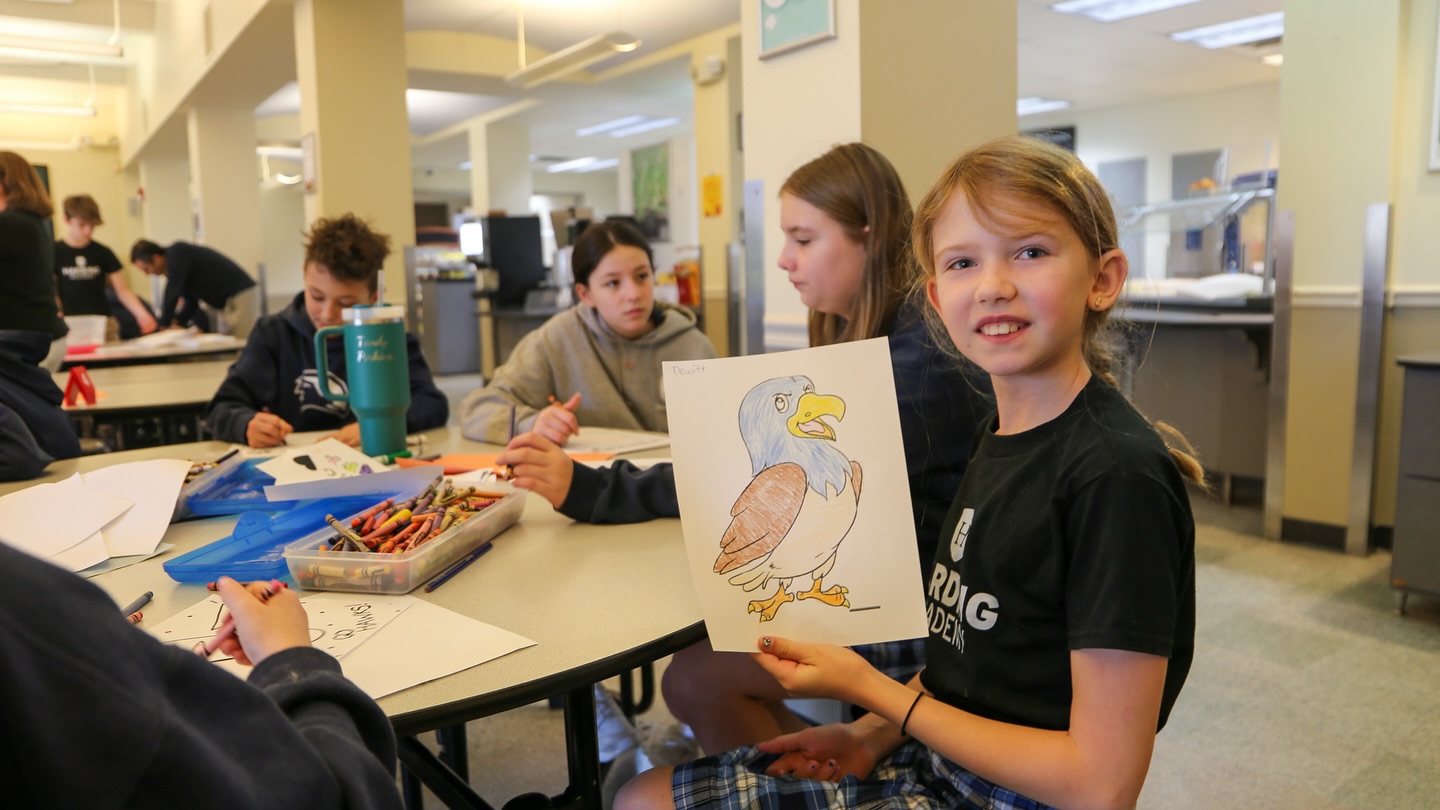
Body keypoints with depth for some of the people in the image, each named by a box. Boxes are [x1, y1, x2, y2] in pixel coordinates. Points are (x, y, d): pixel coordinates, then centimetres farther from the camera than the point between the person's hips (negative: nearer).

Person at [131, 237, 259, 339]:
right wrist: (175, 323, 4)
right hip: (229, 300, 10)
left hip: (241, 296, -10)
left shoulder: (177, 253, -13)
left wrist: (164, 325, -9)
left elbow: (172, 293, -18)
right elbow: (192, 303, 18)